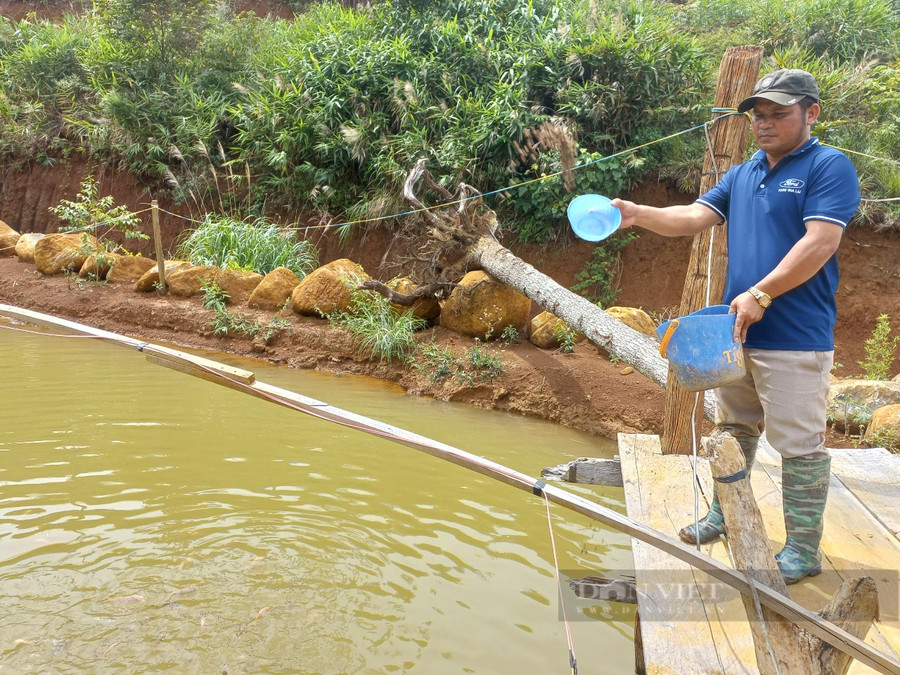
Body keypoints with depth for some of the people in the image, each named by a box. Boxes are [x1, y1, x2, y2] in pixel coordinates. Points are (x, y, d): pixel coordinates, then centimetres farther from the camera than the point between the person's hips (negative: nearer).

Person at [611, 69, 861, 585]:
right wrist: (639, 215, -11)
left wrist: (759, 295, -23)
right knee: (735, 430, 19)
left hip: (795, 339, -7)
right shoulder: (742, 175, 14)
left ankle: (804, 550, 11)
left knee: (799, 443, -1)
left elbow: (819, 243, -18)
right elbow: (695, 217, 6)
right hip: (738, 330, 8)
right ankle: (727, 514, 35)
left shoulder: (830, 168, -8)